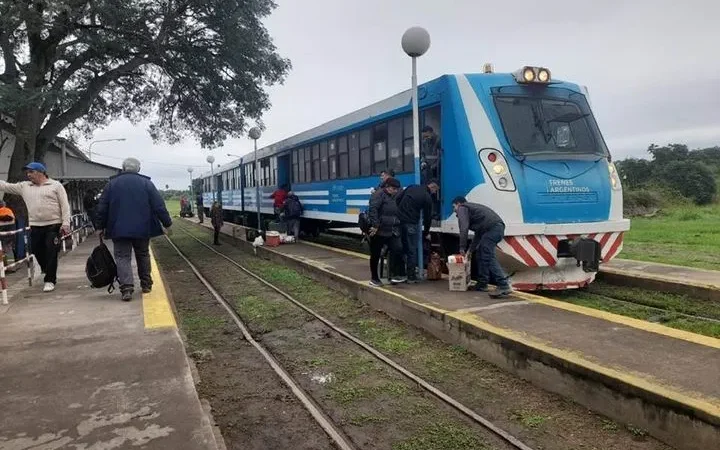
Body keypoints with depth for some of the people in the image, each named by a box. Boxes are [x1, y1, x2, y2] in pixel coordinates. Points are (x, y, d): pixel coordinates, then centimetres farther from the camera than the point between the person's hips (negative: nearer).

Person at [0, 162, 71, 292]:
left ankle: (50, 281, 2)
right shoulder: (24, 186, 13)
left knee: (51, 254, -6)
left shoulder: (56, 185, 0)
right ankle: (51, 275, 29)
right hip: (35, 227, 5)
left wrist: (66, 223, -12)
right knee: (38, 252, 10)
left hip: (53, 225, -5)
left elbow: (65, 205, -4)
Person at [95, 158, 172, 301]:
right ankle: (146, 284, 22)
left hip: (119, 229, 0)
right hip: (142, 228, 1)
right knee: (143, 255, 16)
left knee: (122, 257, 0)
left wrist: (102, 226, 13)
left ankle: (126, 288, -14)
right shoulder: (146, 183, 1)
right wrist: (167, 224, 2)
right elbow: (159, 206, -3)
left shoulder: (112, 183, 5)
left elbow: (102, 208, 5)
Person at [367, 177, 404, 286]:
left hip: (392, 232, 7)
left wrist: (397, 229, 19)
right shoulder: (379, 195, -8)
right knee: (375, 255, 5)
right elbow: (373, 210, -21)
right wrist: (375, 225, -26)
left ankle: (396, 275, -5)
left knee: (398, 249, -12)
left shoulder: (395, 198, 18)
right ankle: (374, 278, 18)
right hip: (378, 231, -7)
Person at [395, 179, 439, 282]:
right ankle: (411, 276, 4)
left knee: (401, 247, 15)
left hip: (399, 220, 6)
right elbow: (427, 216, 2)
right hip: (411, 223, -6)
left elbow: (397, 199, 10)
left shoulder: (412, 187, 13)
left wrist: (400, 213, 14)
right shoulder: (427, 198, -3)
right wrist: (426, 232, 14)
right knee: (412, 250, 3)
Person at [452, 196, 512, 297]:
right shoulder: (472, 207, 36)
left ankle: (504, 285, -20)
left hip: (492, 228, -10)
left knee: (488, 257, -12)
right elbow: (478, 233, 33)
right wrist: (470, 249, 30)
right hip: (498, 227, 10)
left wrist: (462, 247, 2)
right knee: (480, 255, 18)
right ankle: (482, 284, 20)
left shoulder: (462, 208, 8)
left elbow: (464, 229, -5)